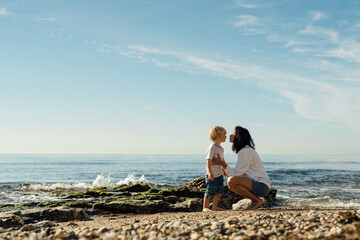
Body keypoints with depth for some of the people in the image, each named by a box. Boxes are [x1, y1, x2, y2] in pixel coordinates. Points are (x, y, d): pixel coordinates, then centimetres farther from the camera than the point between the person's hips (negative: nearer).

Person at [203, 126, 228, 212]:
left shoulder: (221, 148, 12)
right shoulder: (212, 148, -17)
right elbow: (208, 160, -24)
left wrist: (224, 170, 30)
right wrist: (210, 172, -32)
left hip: (219, 174, 9)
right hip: (212, 175, -9)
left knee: (220, 190, 8)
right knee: (210, 191, -2)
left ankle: (214, 206, 17)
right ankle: (205, 207, 10)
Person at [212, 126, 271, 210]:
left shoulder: (245, 151, -15)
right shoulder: (247, 150, 16)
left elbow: (237, 173, -14)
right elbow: (239, 172, 16)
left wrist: (222, 163, -8)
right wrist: (223, 163, 13)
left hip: (262, 186, -10)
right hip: (258, 184, 10)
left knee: (231, 181, -24)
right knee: (231, 186, 12)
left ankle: (256, 201, -9)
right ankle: (255, 201, 10)